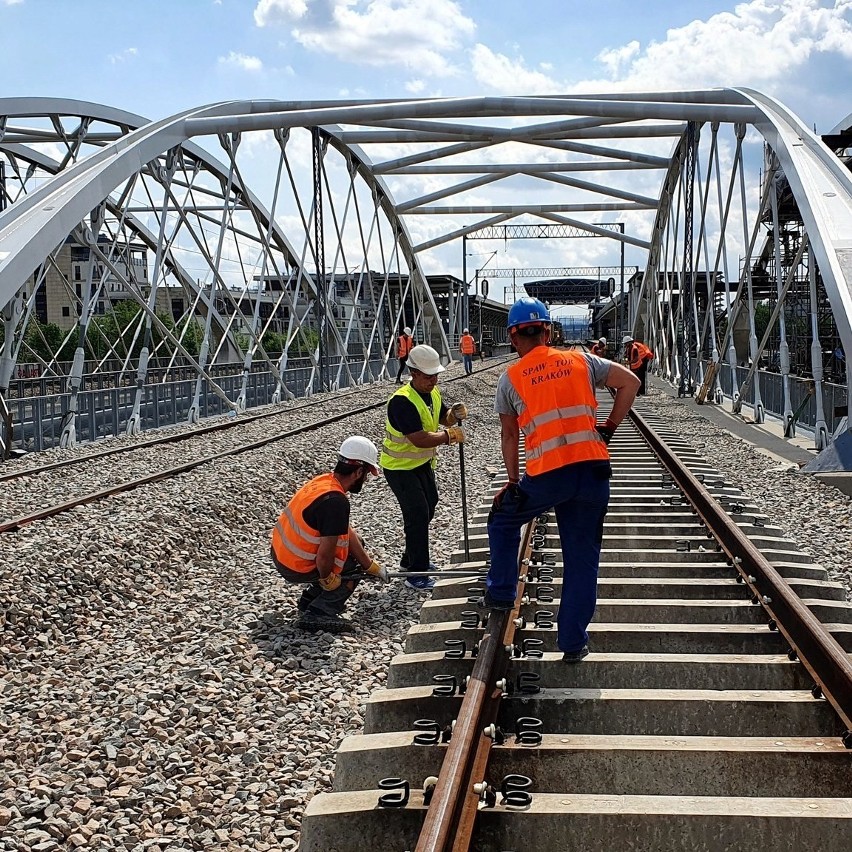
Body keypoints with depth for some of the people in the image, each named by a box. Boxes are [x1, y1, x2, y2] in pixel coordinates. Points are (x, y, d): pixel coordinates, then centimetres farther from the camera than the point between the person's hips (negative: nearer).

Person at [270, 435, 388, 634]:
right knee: (355, 566, 8)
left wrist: (372, 566, 10)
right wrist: (326, 578, -8)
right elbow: (324, 554, -29)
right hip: (296, 568, -9)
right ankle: (318, 614, -1)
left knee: (355, 544, 21)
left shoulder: (324, 480, 1)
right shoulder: (335, 501, -28)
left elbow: (346, 532, 8)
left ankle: (309, 600, 23)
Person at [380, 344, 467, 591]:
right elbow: (419, 439, -36)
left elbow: (443, 418, 11)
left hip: (423, 463, 9)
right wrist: (449, 435, -24)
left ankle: (410, 561, 35)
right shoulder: (402, 401, -30)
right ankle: (416, 574, -4)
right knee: (417, 515, -12)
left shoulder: (433, 393, -3)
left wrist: (455, 414, -12)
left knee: (428, 509, 18)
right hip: (400, 467, -9)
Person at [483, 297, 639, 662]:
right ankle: (573, 642, 17)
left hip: (547, 474, -2)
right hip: (594, 470, 2)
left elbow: (509, 435, 14)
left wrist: (513, 481, 24)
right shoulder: (580, 360, 11)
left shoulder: (510, 378, 7)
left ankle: (501, 593, 32)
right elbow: (630, 382, 9)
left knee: (503, 520, 28)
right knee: (583, 558, 12)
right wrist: (609, 428, 13)